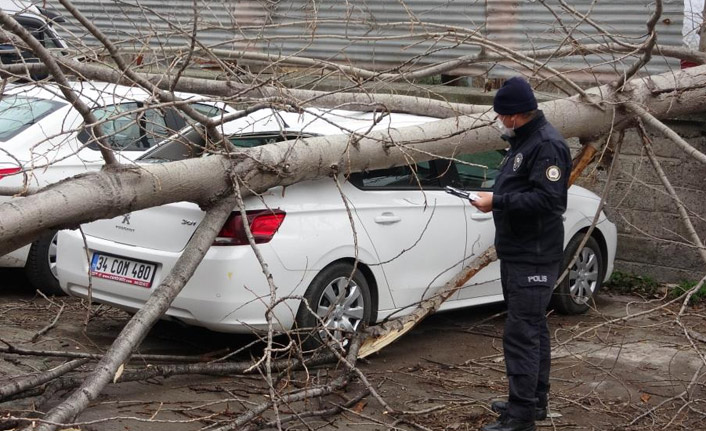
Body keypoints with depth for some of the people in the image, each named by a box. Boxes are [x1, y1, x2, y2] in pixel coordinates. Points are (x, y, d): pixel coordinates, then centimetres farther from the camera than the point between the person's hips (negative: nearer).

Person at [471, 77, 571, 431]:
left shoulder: (546, 145, -18)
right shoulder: (523, 141, 15)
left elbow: (547, 198, -26)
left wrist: (498, 202, -23)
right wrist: (496, 199, 7)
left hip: (533, 258, -11)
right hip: (517, 253, 11)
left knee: (522, 334, -10)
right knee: (533, 328, 18)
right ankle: (535, 400, 29)